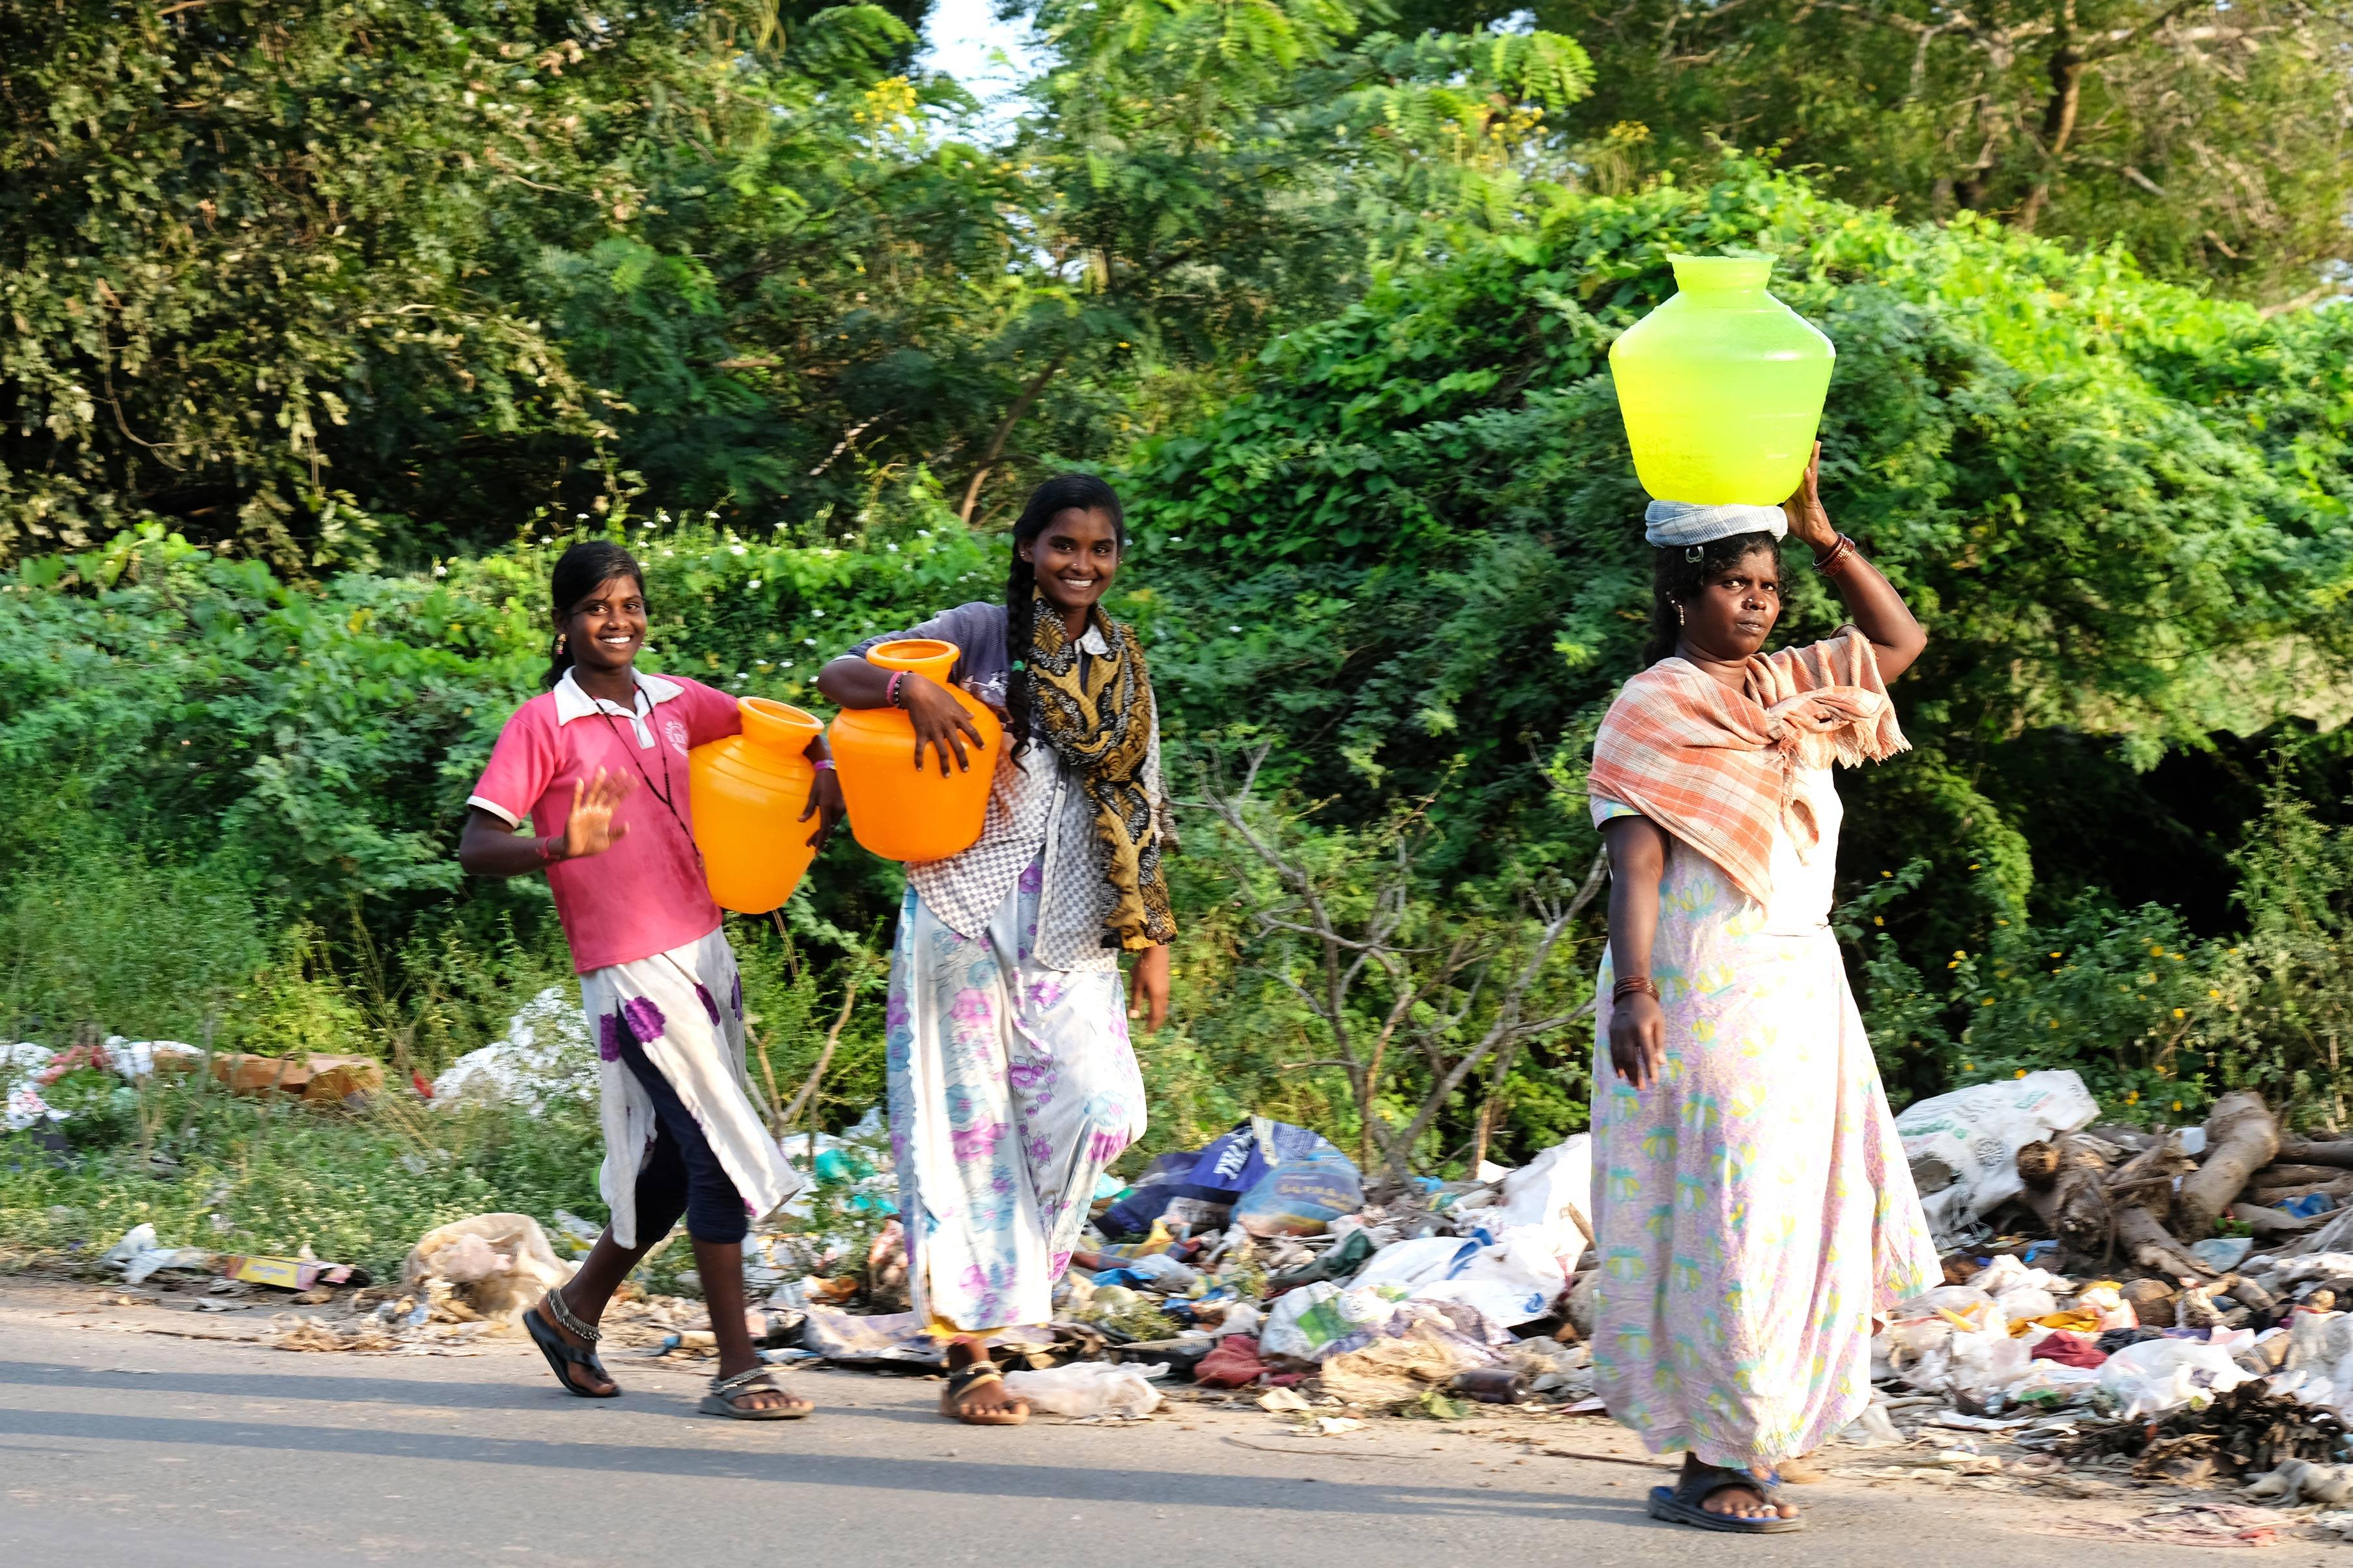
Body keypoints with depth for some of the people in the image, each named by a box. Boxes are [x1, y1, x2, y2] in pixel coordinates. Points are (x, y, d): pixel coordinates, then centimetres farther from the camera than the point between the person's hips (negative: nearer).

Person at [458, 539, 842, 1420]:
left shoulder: (677, 704, 9)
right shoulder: (541, 726, -7)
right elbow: (475, 849, -14)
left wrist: (824, 770, 0)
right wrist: (559, 848, -33)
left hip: (703, 951, 7)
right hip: (630, 972, -7)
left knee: (679, 1161, 14)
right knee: (727, 1155, -10)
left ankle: (574, 1311, 32)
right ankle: (737, 1370, -4)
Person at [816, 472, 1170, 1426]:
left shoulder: (1123, 667, 14)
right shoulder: (980, 634, 2)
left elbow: (1140, 820, 16)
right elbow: (837, 676, -2)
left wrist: (1153, 942, 10)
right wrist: (913, 690, -21)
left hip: (1071, 934, 3)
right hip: (968, 910, -3)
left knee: (1100, 1105, -15)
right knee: (967, 1115, -3)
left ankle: (1011, 1277, 8)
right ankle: (968, 1355, 1)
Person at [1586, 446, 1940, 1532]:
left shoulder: (1789, 689, 14)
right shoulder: (1655, 710, -6)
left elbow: (1899, 640, 22)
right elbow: (1635, 858, -14)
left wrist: (1821, 532, 11)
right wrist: (1633, 988, -26)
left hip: (1800, 990, 7)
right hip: (1705, 992, -7)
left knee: (1798, 1211, 7)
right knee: (1723, 1218, -8)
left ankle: (1739, 1445, 17)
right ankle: (1710, 1462, -2)